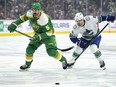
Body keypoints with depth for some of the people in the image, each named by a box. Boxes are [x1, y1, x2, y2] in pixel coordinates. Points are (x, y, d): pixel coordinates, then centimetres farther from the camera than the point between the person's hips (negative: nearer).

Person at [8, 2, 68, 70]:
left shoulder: (44, 19, -34)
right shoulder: (30, 14, -16)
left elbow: (49, 32, -29)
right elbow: (23, 18, 5)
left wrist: (39, 37, -37)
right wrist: (14, 24, 0)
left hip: (48, 35, -6)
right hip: (38, 34, 6)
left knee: (51, 51, -21)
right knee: (30, 49, -5)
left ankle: (63, 60, 5)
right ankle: (27, 64, 17)